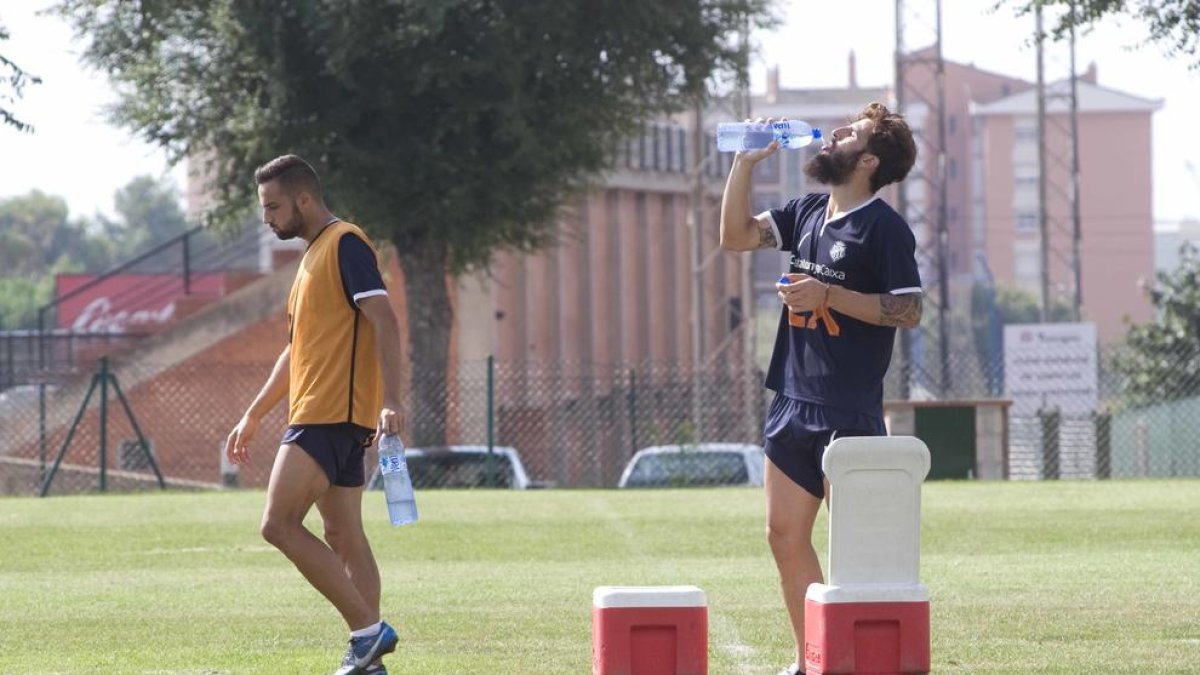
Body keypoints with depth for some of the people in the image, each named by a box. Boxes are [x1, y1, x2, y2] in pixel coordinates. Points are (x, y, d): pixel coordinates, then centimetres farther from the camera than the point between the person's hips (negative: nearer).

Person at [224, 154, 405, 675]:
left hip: (331, 415, -10)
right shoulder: (315, 254, 21)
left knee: (279, 523, -15)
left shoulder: (346, 245, -10)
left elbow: (384, 322, -19)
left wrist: (390, 401, -28)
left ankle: (368, 630, -16)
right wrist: (254, 415, 29)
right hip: (325, 416, 10)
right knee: (344, 539, 7)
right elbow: (299, 350, 28)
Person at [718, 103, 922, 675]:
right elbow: (736, 236, 18)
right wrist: (744, 165, 7)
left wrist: (827, 295, -19)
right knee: (785, 535, 8)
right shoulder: (808, 214, 14)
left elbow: (909, 311, -13)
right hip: (792, 404, 8)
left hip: (849, 410, -8)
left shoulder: (883, 226, -8)